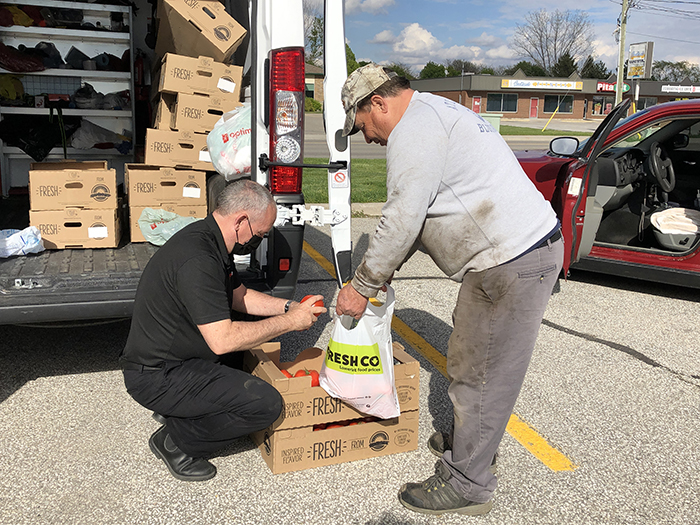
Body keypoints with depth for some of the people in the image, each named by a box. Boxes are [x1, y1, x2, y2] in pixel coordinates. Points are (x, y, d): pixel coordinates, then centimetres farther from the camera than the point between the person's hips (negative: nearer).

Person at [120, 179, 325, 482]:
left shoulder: (212, 241, 4)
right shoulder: (197, 259, -28)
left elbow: (239, 296, 19)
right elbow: (222, 340, -31)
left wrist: (289, 307, 7)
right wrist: (288, 322, -21)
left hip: (172, 354, 10)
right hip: (157, 377, -10)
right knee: (266, 404, -18)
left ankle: (174, 409, 17)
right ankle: (175, 442, 1)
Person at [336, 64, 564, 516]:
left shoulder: (414, 128, -14)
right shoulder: (436, 112, 21)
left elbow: (403, 221, -18)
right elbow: (418, 212, 23)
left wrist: (362, 286, -7)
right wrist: (384, 270, 21)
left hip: (511, 265, -11)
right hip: (531, 246, 11)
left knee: (479, 373, -1)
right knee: (473, 357, 22)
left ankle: (467, 485, 13)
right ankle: (472, 440, 40)